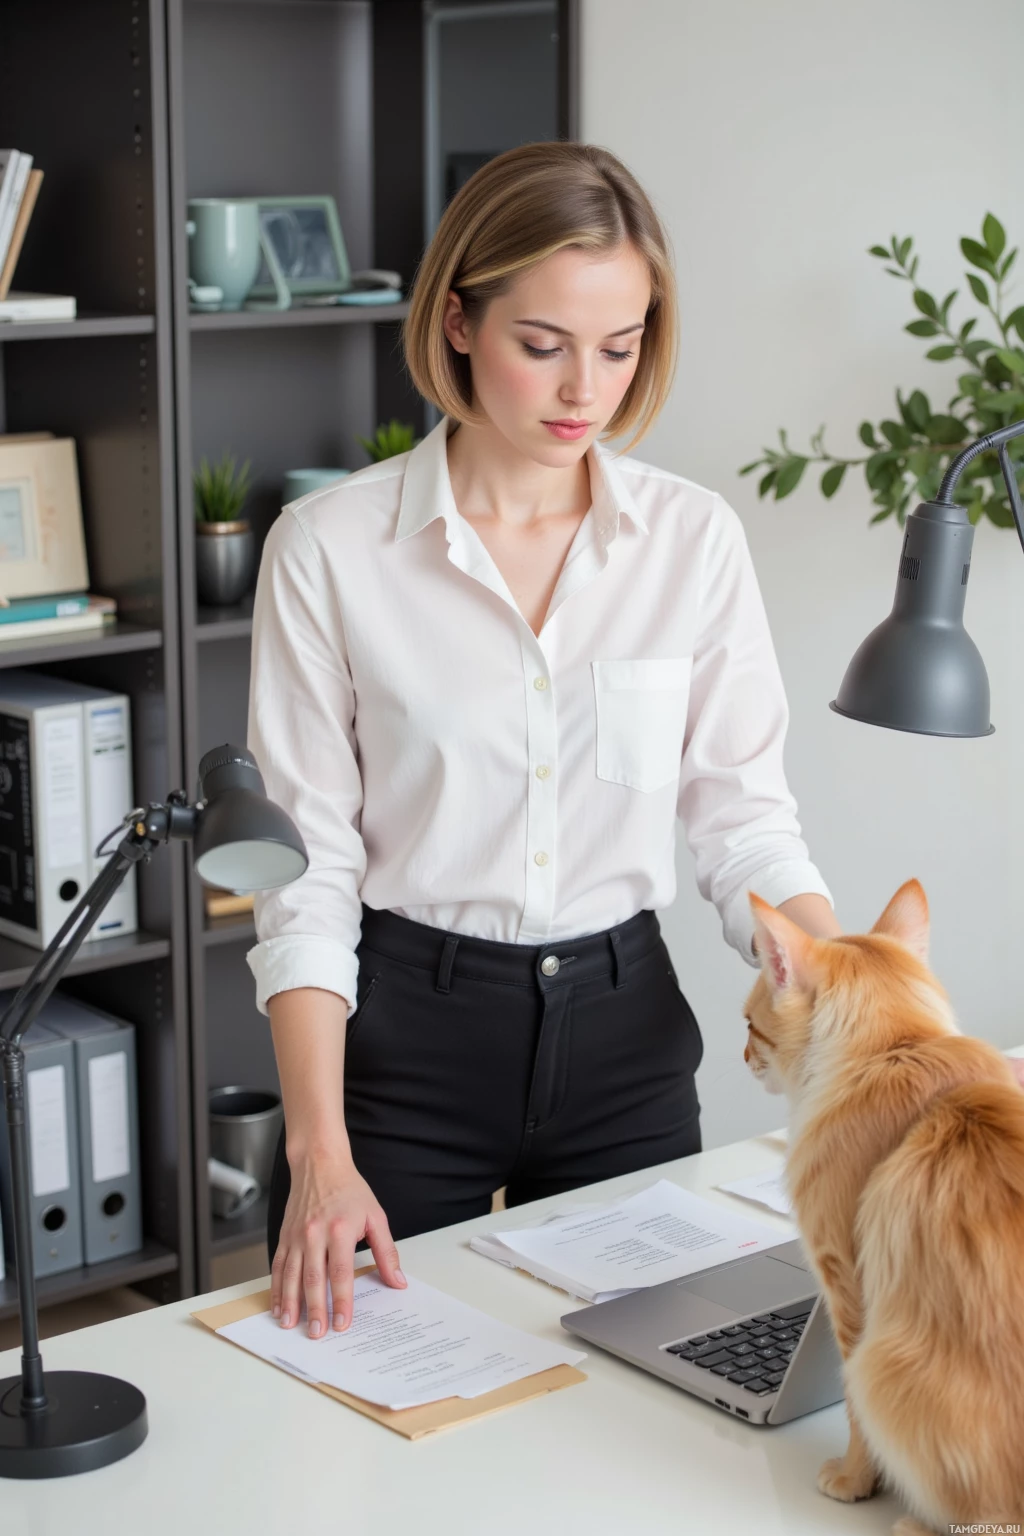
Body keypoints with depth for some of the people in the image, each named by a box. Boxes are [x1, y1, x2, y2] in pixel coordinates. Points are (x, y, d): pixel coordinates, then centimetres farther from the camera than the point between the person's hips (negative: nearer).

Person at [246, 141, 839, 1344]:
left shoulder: (695, 539, -1)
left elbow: (745, 819, 0)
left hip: (623, 1029, 3)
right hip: (402, 1031, -2)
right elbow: (310, 872, -9)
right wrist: (319, 1155, -18)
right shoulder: (329, 550, -9)